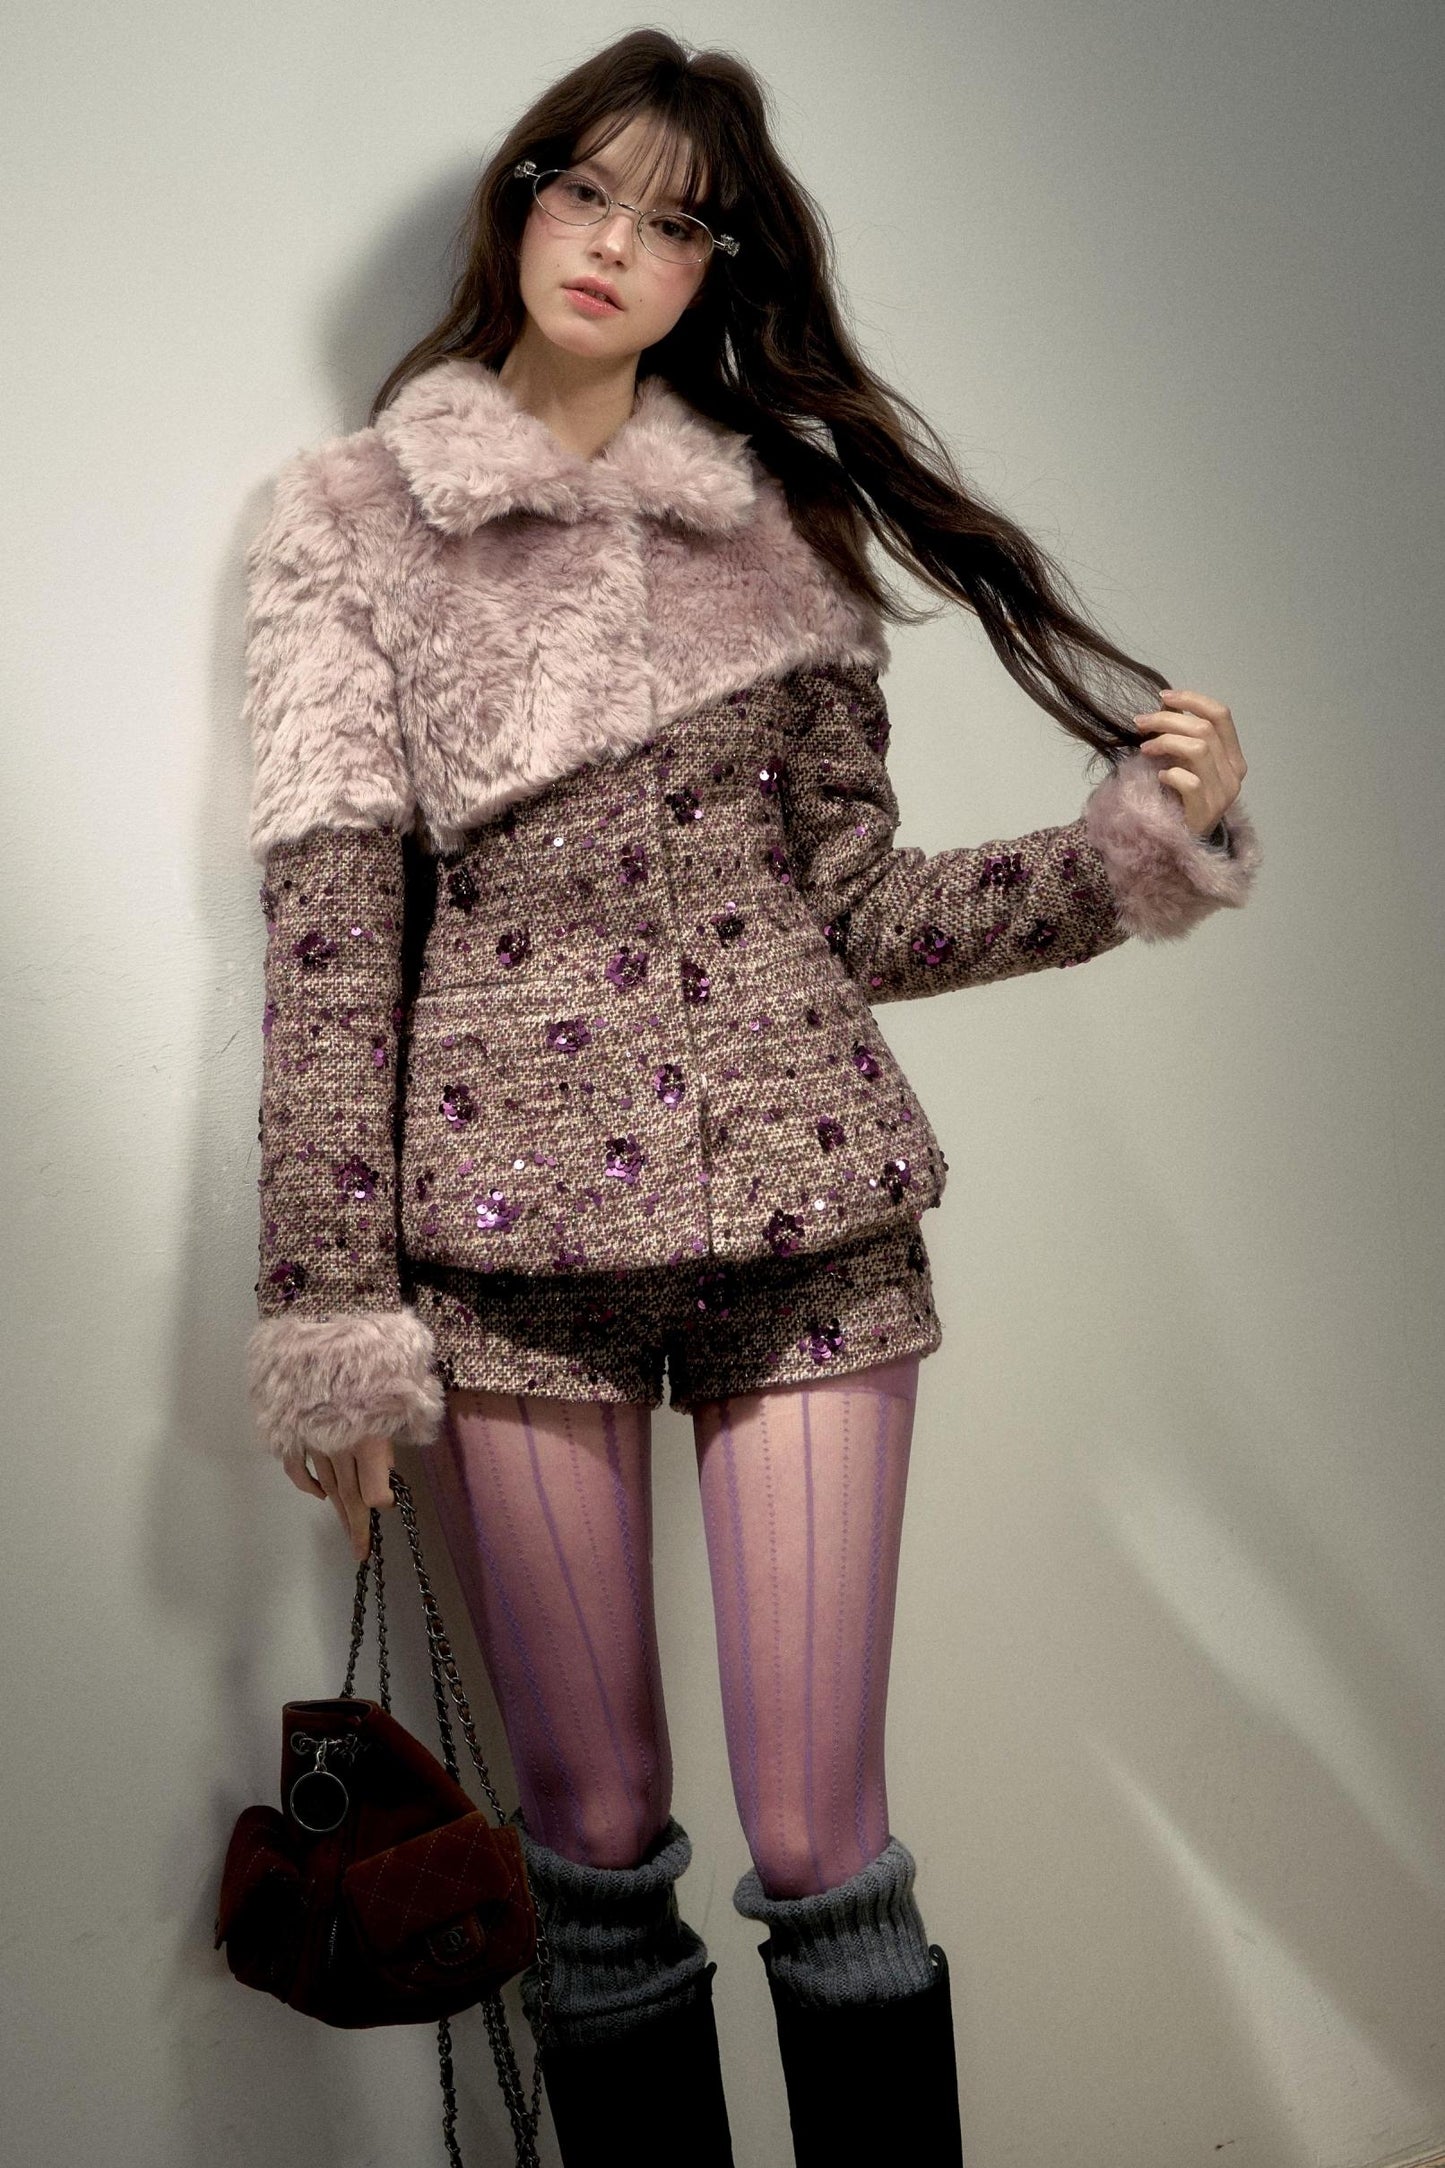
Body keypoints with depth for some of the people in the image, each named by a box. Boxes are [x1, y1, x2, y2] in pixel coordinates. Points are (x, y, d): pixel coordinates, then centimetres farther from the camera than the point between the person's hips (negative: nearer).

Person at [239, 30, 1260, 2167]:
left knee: (821, 1840, 2)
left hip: (807, 1207, 1)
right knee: (596, 1833, 7)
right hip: (513, 1229, -1)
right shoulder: (352, 518, 7)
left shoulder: (786, 521, 12)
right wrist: (330, 1306, -6)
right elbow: (330, 924, -1)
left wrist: (1141, 843, -3)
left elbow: (856, 908, 11)